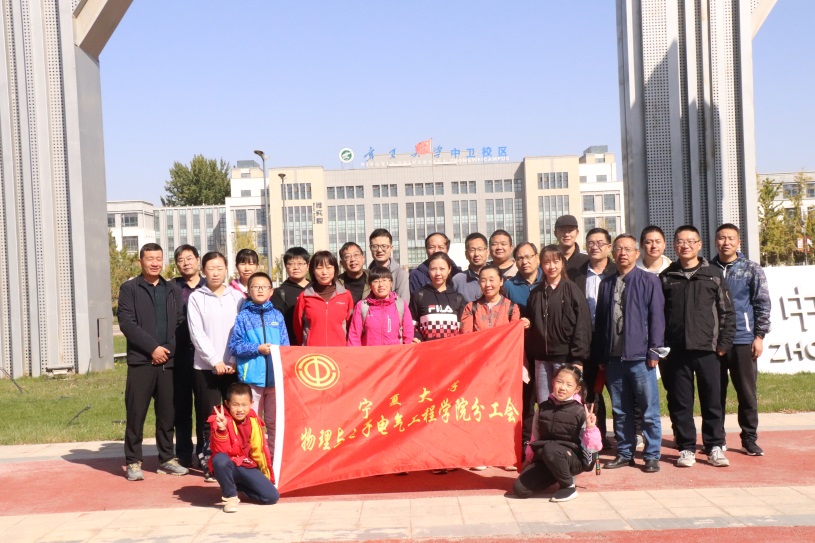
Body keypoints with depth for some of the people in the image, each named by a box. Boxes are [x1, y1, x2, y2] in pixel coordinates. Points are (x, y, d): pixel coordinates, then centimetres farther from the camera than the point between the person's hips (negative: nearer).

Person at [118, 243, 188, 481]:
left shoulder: (173, 290, 14)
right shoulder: (129, 289, 3)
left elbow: (181, 323, 9)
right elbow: (126, 323, -8)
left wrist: (169, 349, -5)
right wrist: (152, 347, -13)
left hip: (168, 361, 3)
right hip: (140, 361, -3)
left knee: (167, 413, 8)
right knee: (136, 413, -1)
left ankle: (167, 459, 18)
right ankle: (133, 462, 8)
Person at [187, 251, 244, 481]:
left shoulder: (238, 297, 8)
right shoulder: (196, 298, 4)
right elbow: (197, 334, -3)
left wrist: (235, 361, -6)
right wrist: (215, 361, -10)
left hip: (234, 366, 1)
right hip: (206, 367, -1)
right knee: (209, 419, 0)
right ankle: (210, 465, 7)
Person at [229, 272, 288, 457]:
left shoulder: (277, 316, 10)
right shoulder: (243, 316, 3)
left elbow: (285, 346, 8)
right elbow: (234, 346, -3)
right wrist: (258, 348, -12)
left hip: (275, 377, 2)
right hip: (252, 377, -2)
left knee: (274, 421, 9)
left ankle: (275, 457, 18)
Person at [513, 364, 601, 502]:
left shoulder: (580, 412, -6)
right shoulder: (543, 408, 5)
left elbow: (590, 448, -7)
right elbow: (535, 438, 17)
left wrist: (590, 428, -22)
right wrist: (528, 459, 20)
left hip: (573, 459, -4)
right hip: (544, 460, 4)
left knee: (550, 449, -37)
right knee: (519, 489, -14)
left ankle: (569, 487, -12)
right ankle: (555, 476, 11)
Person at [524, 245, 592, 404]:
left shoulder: (571, 290, -2)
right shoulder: (535, 293, 11)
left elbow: (582, 325, -7)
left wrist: (578, 358, -13)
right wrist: (530, 354, 2)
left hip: (566, 357, -4)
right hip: (541, 358, 4)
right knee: (544, 405, 8)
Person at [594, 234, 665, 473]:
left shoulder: (649, 281, 0)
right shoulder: (606, 284, 11)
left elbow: (657, 317, -4)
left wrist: (654, 351, -9)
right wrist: (600, 355, 11)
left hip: (640, 356, -4)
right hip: (614, 357, 4)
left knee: (649, 411, 2)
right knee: (620, 411, 11)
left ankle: (652, 456, 11)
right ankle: (624, 453, 21)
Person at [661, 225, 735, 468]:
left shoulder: (713, 274, 6)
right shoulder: (666, 278, 8)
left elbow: (727, 311, 6)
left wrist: (724, 343, -1)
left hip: (708, 349, 0)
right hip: (677, 351, 1)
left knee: (713, 400, 5)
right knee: (680, 403, 4)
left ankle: (715, 447, 16)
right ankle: (686, 448, 15)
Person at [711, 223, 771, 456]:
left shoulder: (751, 270, 3)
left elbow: (762, 305, 1)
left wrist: (759, 336, -5)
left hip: (743, 341, -1)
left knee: (747, 393, 4)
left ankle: (749, 439, 16)